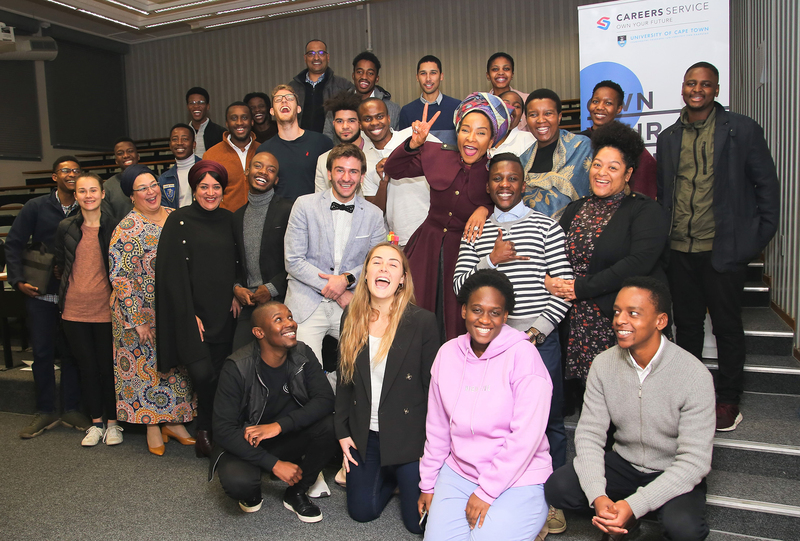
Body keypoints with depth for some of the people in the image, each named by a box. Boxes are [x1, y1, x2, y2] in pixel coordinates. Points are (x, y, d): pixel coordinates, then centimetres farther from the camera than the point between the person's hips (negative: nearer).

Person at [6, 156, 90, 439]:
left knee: (71, 352, 7)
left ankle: (71, 409, 19)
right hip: (41, 292, 0)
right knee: (42, 352, 6)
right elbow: (13, 243, 2)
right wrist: (18, 280, -5)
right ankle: (45, 412, 19)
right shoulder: (36, 207, -1)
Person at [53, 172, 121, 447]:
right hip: (74, 310, 2)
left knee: (108, 367, 6)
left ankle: (113, 422, 21)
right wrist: (66, 294, 12)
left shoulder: (113, 227, -4)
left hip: (105, 309, -2)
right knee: (87, 367, 11)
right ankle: (96, 422, 24)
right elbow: (60, 264, 14)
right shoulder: (66, 227, 3)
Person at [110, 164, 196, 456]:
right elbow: (120, 278, -14)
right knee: (148, 366, 5)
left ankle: (173, 421, 27)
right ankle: (152, 426, 21)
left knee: (176, 364, 12)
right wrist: (138, 320, -16)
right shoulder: (126, 230, -13)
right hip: (144, 313, -5)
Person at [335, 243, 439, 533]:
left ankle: (403, 476, 33)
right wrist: (342, 431, 4)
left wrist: (431, 445, -9)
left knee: (418, 520, 3)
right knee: (362, 511, 11)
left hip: (408, 435, -3)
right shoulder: (352, 319, -2)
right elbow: (344, 379, 6)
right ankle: (389, 477, 39)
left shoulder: (423, 321, -15)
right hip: (364, 434, 4)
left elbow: (433, 387, -10)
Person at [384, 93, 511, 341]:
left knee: (457, 325, 3)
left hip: (465, 253, -2)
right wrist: (413, 144, -13)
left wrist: (485, 209, -19)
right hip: (427, 247, 2)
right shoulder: (438, 155, -1)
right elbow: (393, 170, 4)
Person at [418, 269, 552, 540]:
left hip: (517, 478, -4)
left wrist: (486, 492, -15)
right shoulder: (448, 353, 1)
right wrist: (428, 484, 11)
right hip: (458, 472, 4)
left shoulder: (523, 354, -14)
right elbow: (437, 427, 8)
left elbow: (527, 434, -18)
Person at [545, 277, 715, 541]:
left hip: (673, 474, -3)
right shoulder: (603, 364, -9)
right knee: (556, 487, -20)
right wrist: (598, 497, -25)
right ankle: (620, 518, 7)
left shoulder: (694, 375, -21)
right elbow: (589, 433, -8)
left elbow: (695, 460, -21)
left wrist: (634, 505, -29)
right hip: (623, 463, 3)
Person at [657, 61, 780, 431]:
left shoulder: (742, 130, -1)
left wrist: (760, 235, -5)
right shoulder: (668, 138, 10)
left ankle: (728, 400, 22)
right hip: (679, 250, 4)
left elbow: (766, 184, 1)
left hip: (722, 248, -3)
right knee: (686, 325, 12)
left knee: (727, 326, 7)